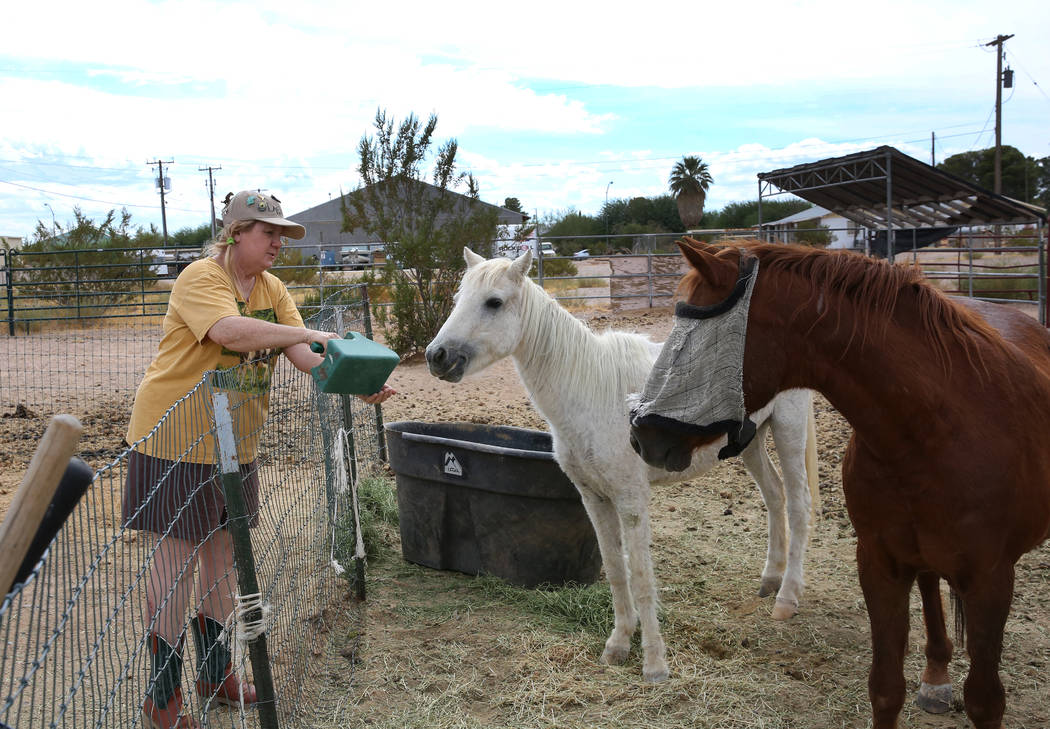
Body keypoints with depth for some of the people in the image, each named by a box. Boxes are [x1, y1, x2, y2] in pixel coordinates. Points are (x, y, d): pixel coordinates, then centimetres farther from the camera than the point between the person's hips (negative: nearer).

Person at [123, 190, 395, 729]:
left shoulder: (273, 289, 7)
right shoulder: (200, 277, -15)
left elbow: (302, 355, -3)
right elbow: (231, 330, -34)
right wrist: (309, 333, -31)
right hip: (176, 437, -7)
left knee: (223, 550, 15)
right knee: (177, 555, -2)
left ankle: (216, 672, 31)